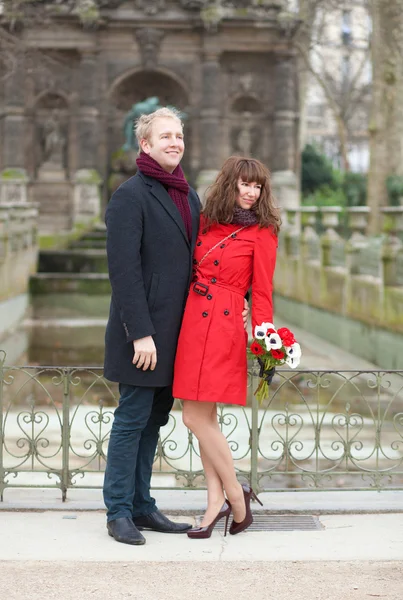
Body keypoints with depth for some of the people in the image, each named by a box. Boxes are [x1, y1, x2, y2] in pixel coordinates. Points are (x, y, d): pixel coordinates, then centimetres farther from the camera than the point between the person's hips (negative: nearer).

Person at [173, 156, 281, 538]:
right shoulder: (206, 223, 14)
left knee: (196, 417, -9)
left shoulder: (261, 232, -2)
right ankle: (217, 502, 13)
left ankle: (235, 494, 7)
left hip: (223, 326, -6)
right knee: (205, 419, 7)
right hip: (193, 320, 6)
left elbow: (262, 292, -3)